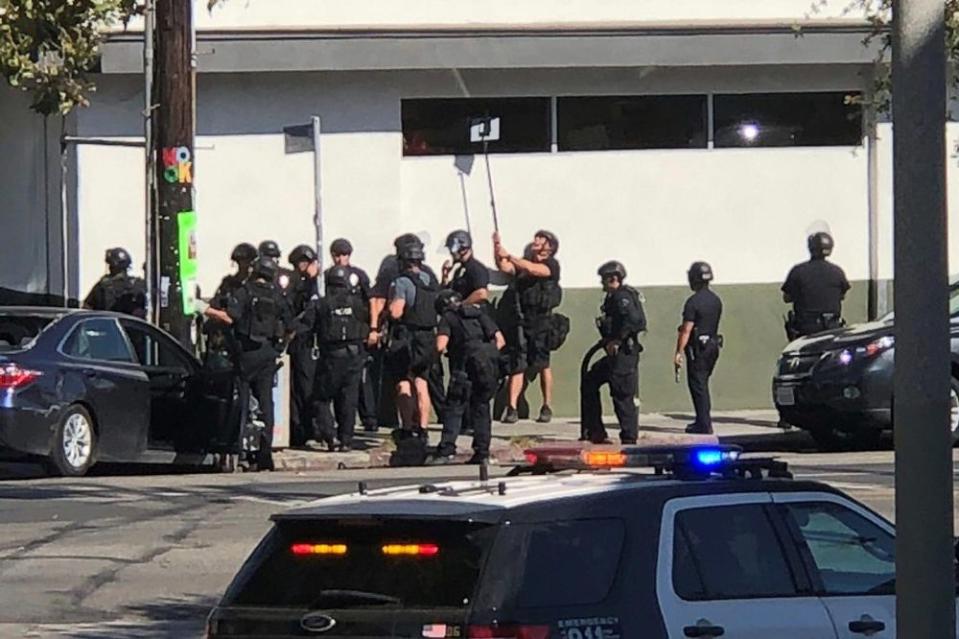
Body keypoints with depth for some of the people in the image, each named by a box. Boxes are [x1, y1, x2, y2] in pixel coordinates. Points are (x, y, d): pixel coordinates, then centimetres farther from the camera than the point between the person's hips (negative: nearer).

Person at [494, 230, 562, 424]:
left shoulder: (552, 265, 1)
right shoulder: (523, 263, 17)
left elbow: (533, 270, -17)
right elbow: (504, 267, 3)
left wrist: (509, 256, -20)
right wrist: (498, 249, -11)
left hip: (540, 321, -4)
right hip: (519, 320, 4)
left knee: (542, 363, -2)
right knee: (517, 364, -2)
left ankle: (547, 407, 8)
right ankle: (512, 408, -6)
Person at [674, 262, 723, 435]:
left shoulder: (693, 302, -15)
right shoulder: (716, 300, 9)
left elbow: (686, 330, -17)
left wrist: (679, 352, -16)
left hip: (698, 348, -8)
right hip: (713, 345, 8)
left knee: (697, 385, -4)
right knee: (702, 384, 17)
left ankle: (704, 424, -6)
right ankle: (702, 421, 21)